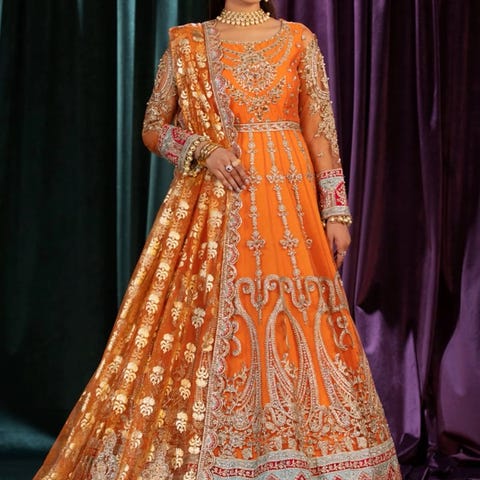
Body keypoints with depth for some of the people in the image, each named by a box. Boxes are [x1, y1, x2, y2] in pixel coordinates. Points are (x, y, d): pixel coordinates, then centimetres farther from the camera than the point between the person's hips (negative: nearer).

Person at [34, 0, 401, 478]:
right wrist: (203, 150, -9)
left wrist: (337, 212, 0)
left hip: (285, 204, 0)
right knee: (201, 330, -3)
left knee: (291, 324, -3)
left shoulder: (299, 41, 9)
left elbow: (321, 133, 6)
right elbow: (153, 129, 10)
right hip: (209, 206, 0)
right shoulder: (186, 43, 8)